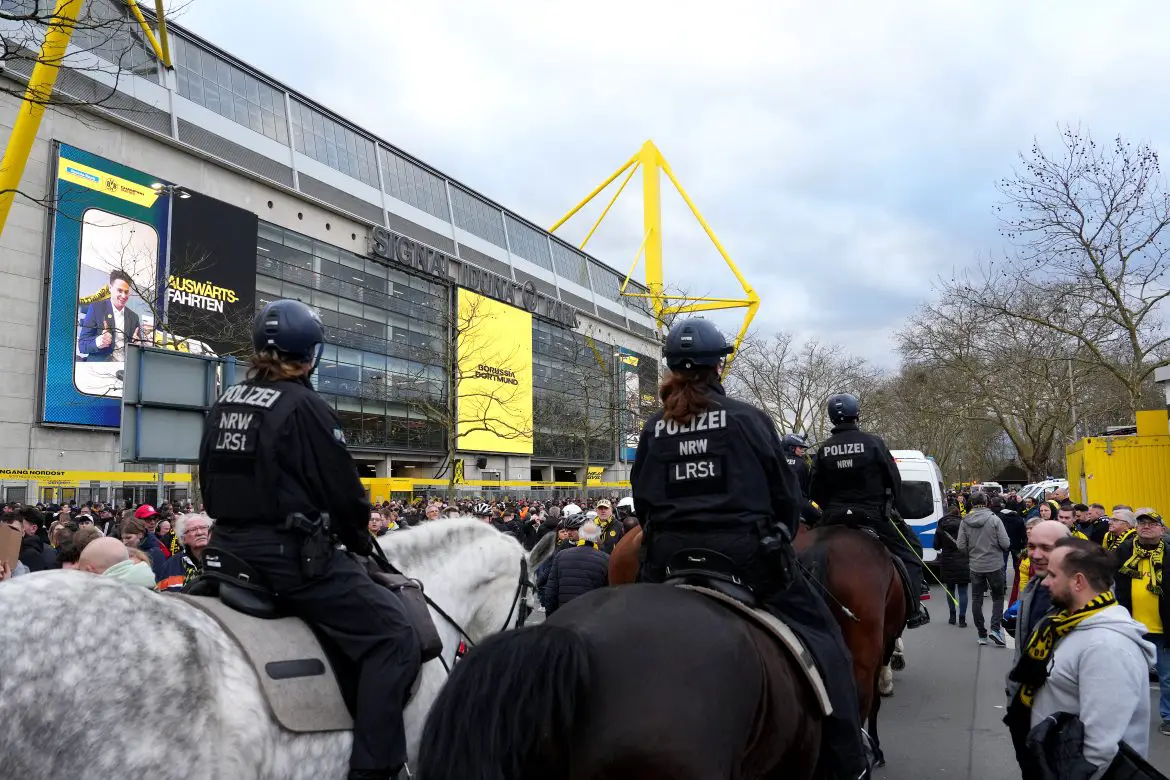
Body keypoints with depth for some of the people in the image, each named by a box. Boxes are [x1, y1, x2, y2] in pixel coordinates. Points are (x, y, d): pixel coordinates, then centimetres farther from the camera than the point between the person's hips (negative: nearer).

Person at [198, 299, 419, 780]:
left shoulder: (224, 405, 11)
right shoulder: (303, 405, -13)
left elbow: (212, 490, 17)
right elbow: (342, 490, -11)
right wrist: (360, 539, 7)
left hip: (230, 550, 9)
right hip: (293, 554, -9)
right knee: (393, 637, -8)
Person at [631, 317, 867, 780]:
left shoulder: (653, 429, 6)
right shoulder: (748, 418, -2)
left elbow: (641, 502, 10)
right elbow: (786, 494, 2)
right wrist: (781, 541, 18)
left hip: (669, 556, 3)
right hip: (747, 552, -2)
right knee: (822, 638, 10)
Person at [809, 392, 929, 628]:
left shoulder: (824, 450, 2)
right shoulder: (873, 442, -7)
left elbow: (815, 493, 5)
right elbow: (894, 480, -2)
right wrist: (897, 511, 10)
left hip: (834, 518, 3)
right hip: (874, 515, -3)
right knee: (910, 548, 11)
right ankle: (913, 610, 4)